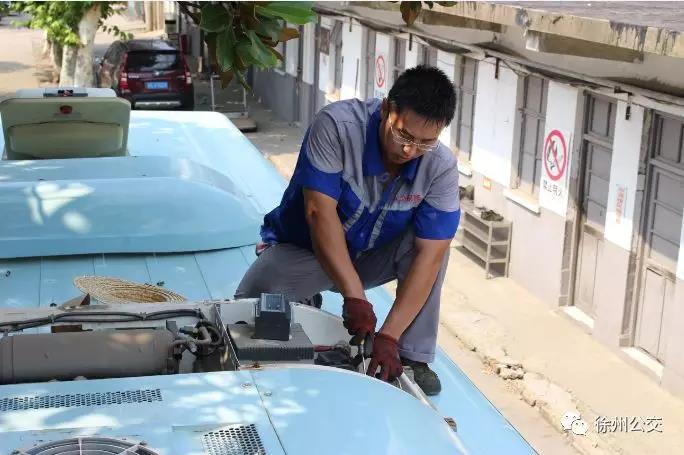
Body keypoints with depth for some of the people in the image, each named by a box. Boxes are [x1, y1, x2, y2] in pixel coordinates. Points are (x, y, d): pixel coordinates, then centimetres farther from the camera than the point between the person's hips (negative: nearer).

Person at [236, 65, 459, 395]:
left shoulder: (441, 168, -22)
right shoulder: (336, 125, -30)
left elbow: (429, 255, -26)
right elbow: (320, 212, -33)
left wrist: (389, 336, -36)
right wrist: (354, 296, -41)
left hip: (372, 256, 2)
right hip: (304, 248, -2)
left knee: (435, 239, -26)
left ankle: (415, 358, -13)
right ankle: (304, 305, 11)